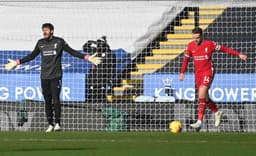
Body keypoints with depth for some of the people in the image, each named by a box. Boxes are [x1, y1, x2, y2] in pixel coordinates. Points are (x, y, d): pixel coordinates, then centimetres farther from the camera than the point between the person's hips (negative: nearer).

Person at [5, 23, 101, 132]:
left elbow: (72, 52, -1)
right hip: (44, 77, 4)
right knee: (47, 101, 4)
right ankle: (50, 124, 9)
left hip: (56, 76, -4)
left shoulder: (59, 42, 0)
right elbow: (32, 56, 20)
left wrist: (87, 58, -11)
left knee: (55, 100, -11)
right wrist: (17, 62, 18)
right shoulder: (40, 43, 10)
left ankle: (57, 123, -2)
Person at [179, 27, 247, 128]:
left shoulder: (209, 44, -10)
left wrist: (238, 55, -1)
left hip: (208, 72, -5)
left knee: (201, 94, -22)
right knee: (205, 97, 11)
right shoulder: (190, 46, 1)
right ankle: (217, 113, 36)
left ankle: (199, 121, -23)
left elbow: (224, 49, -2)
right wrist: (182, 72, 9)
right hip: (197, 74, 5)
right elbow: (186, 59, 13)